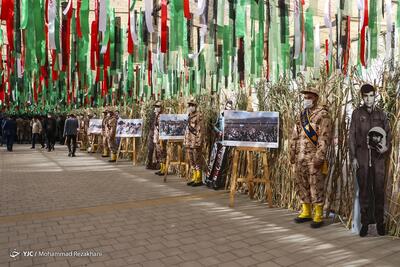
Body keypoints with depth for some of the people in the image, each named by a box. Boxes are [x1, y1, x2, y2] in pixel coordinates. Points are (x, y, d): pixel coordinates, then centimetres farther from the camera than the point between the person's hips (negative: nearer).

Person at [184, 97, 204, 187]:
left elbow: (200, 129, -14)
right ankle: (194, 178, 19)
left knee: (197, 160, -5)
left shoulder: (199, 115, -9)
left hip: (195, 141, -8)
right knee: (191, 161, 11)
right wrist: (185, 142, 16)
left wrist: (198, 142, -19)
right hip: (189, 141, 8)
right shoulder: (189, 116, 16)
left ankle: (199, 179, 1)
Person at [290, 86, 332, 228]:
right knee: (302, 185, 11)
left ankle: (318, 216, 7)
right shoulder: (302, 114, 16)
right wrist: (292, 153, 13)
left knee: (316, 186, -2)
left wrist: (319, 157, -20)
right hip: (300, 157, 7)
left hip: (314, 157, -7)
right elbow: (295, 136, 18)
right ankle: (306, 212, 23)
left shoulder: (322, 114, -6)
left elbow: (325, 137, -14)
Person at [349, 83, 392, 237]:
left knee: (379, 188, 2)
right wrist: (353, 157, -3)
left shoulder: (381, 114, 9)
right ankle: (365, 223, 9)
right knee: (364, 189, 2)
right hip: (362, 155, -1)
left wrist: (386, 147, -12)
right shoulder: (357, 113, 5)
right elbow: (352, 136, 3)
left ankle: (379, 222, 12)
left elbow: (388, 135, 10)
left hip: (378, 156, 1)